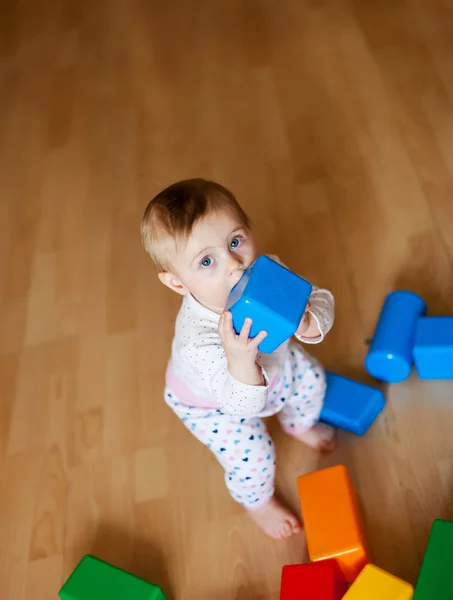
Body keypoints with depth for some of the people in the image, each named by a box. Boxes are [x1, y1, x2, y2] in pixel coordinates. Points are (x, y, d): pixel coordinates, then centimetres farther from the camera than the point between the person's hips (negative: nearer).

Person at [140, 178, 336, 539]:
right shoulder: (200, 341, -48)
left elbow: (321, 300, -23)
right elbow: (244, 405, -41)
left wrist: (307, 323, -47)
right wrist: (240, 362, -62)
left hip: (272, 364, 5)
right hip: (211, 401, -5)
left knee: (311, 378, 19)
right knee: (252, 456, -2)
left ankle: (301, 426, 58)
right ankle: (259, 502, 39)